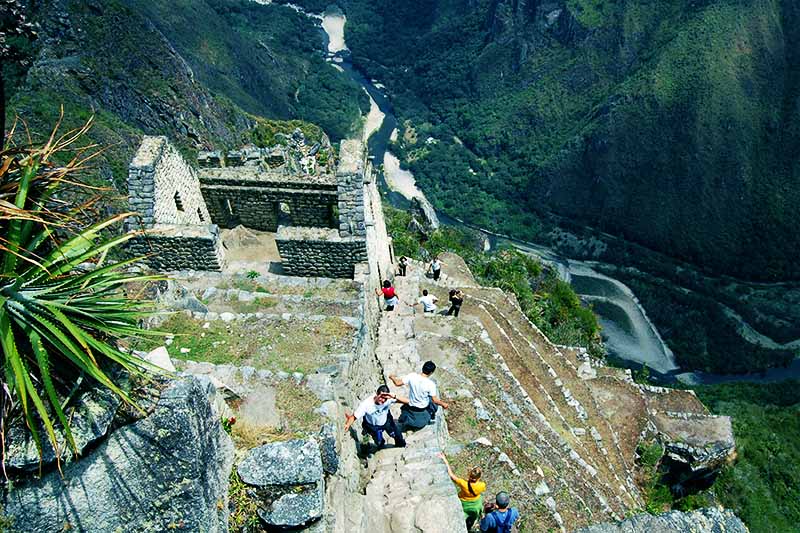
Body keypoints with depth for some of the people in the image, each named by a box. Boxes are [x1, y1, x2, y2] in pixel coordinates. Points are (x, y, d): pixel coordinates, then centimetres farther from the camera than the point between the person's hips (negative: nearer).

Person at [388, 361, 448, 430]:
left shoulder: (412, 376, -22)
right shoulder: (431, 384, -27)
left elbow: (398, 383, -15)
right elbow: (435, 400, -17)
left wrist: (392, 377, 6)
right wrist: (443, 404, 2)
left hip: (411, 407, 2)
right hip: (423, 410, -2)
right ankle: (431, 417, 44)